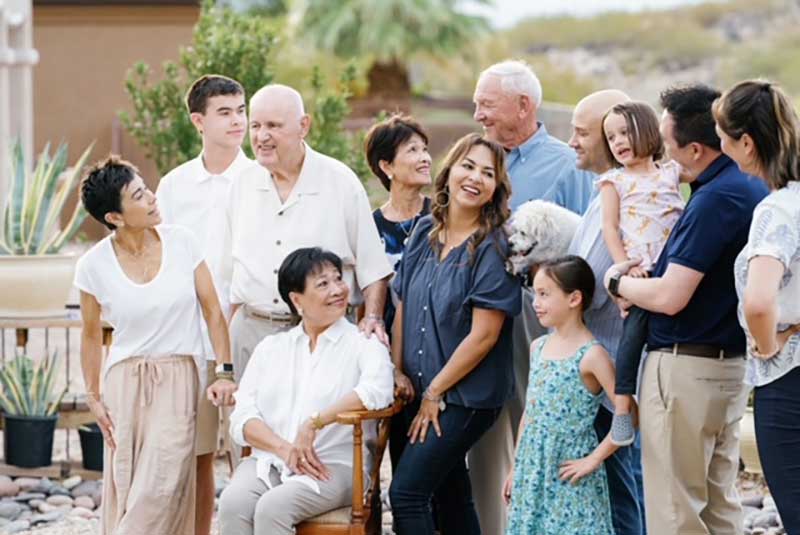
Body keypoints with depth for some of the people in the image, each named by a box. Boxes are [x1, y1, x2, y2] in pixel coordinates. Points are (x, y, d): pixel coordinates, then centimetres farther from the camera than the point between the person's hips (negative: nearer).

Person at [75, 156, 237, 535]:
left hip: (180, 379, 0)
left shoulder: (182, 242, -5)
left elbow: (212, 311, 2)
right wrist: (93, 395, 9)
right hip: (125, 381, 0)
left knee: (162, 483, -11)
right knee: (123, 489, 0)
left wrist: (225, 372, -4)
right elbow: (91, 335, 9)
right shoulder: (94, 266, -5)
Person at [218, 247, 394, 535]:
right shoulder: (271, 347, 18)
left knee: (272, 507, -33)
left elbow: (377, 390, -16)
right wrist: (285, 449, -10)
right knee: (232, 502, -29)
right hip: (269, 461, 3)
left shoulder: (363, 344, 6)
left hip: (335, 465, -3)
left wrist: (314, 423, -17)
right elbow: (242, 418, 8)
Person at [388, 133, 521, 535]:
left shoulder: (494, 247, -11)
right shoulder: (425, 232, 7)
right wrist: (398, 371, 5)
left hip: (465, 397, -6)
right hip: (421, 394, 6)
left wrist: (435, 392, -12)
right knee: (452, 497, 12)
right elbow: (403, 306, 14)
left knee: (406, 494, -13)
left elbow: (484, 334, -15)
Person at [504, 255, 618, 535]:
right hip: (532, 472, 7)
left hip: (569, 475, -7)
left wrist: (594, 459, -16)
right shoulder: (538, 347, 9)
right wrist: (516, 468, 17)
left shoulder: (591, 355, -13)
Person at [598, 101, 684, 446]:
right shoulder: (616, 181, 10)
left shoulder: (671, 172, 17)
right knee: (635, 330, -15)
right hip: (640, 270, -3)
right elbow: (610, 228, 2)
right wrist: (625, 266, -8)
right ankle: (622, 404, -12)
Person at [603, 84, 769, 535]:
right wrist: (639, 286, 8)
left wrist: (618, 282, -3)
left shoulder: (716, 199, -21)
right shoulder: (753, 188, 10)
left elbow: (670, 298, -23)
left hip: (685, 367, -10)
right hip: (730, 361, 10)